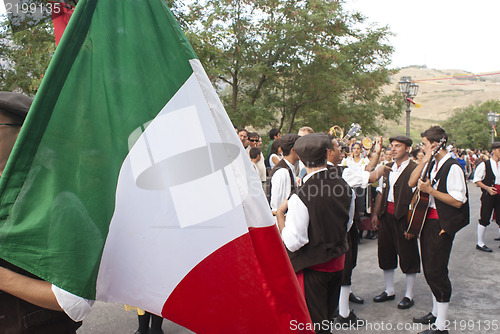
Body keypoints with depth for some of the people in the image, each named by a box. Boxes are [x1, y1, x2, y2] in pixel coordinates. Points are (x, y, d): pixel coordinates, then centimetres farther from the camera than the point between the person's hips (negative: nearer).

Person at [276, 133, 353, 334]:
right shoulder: (344, 187, -5)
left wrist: (280, 214, -12)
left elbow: (292, 243, -23)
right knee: (328, 315, 26)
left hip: (312, 266, -6)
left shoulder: (300, 197, -26)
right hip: (338, 260, 7)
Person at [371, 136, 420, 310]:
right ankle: (389, 290, 30)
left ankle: (409, 295, 20)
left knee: (408, 255, 4)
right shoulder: (387, 168, 12)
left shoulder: (415, 169, -10)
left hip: (404, 216, -7)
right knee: (385, 252, 14)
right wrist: (375, 213, 11)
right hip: (386, 215, 7)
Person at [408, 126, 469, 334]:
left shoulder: (452, 167, -16)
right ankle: (435, 312, 34)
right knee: (429, 269, 17)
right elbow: (412, 183, 4)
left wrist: (430, 190, -20)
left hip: (441, 226, -9)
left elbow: (458, 201, -20)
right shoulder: (433, 165, 10)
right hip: (428, 222, 9)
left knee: (436, 272, -3)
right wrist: (425, 161, -3)